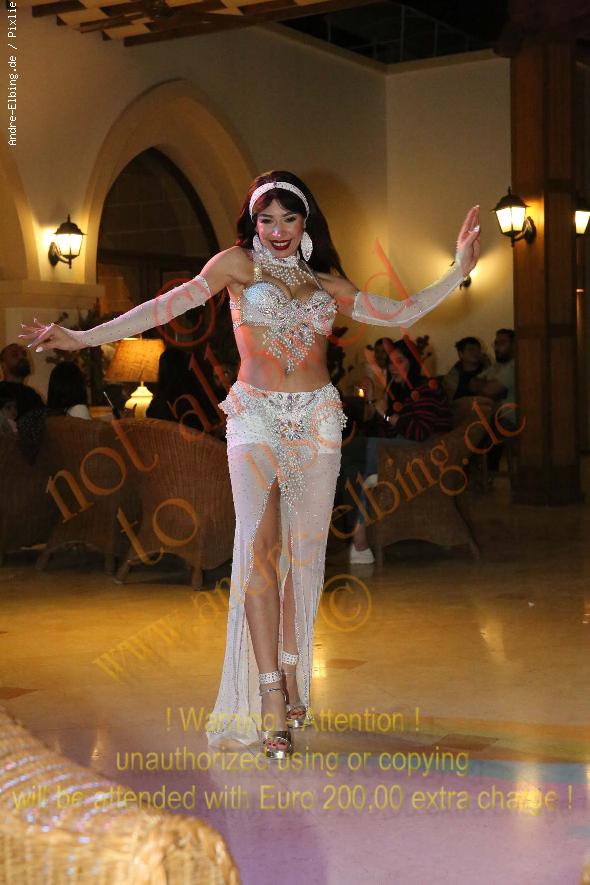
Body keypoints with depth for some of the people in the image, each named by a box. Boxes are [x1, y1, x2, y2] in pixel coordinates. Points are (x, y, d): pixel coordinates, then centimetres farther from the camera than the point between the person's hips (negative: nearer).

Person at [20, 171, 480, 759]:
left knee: (305, 548, 1)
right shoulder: (238, 264, 6)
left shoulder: (328, 283, 15)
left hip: (317, 419, 3)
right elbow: (172, 304, -3)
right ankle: (269, 691, -13)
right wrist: (85, 337, -13)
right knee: (260, 543, -14)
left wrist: (458, 271, 10)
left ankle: (292, 673, 11)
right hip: (255, 418, -3)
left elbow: (401, 314, 16)